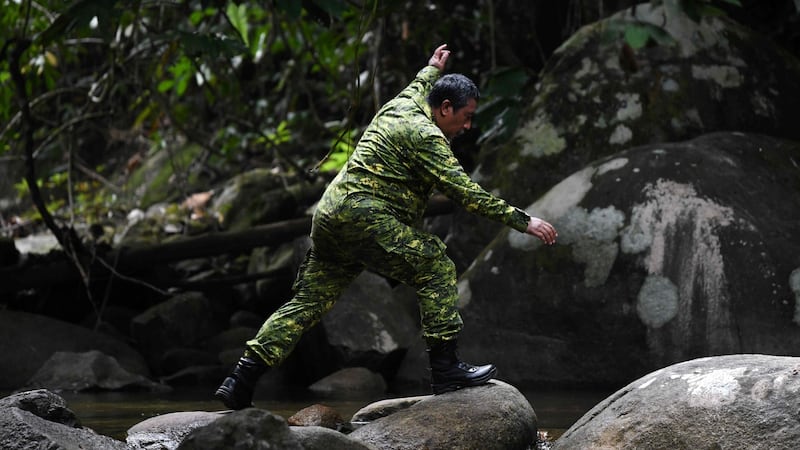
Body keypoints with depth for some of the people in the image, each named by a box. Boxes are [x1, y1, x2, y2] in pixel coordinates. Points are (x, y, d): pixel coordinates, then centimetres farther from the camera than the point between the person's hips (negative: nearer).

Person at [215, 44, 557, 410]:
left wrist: (432, 70, 68)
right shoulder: (426, 136, -7)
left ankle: (240, 382, 5)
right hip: (364, 216, -9)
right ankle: (445, 370, -9)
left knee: (308, 302, 9)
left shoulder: (399, 107, 20)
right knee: (435, 266, -5)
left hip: (329, 215, 9)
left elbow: (416, 89, 47)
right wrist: (522, 221, -12)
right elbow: (464, 192, -14)